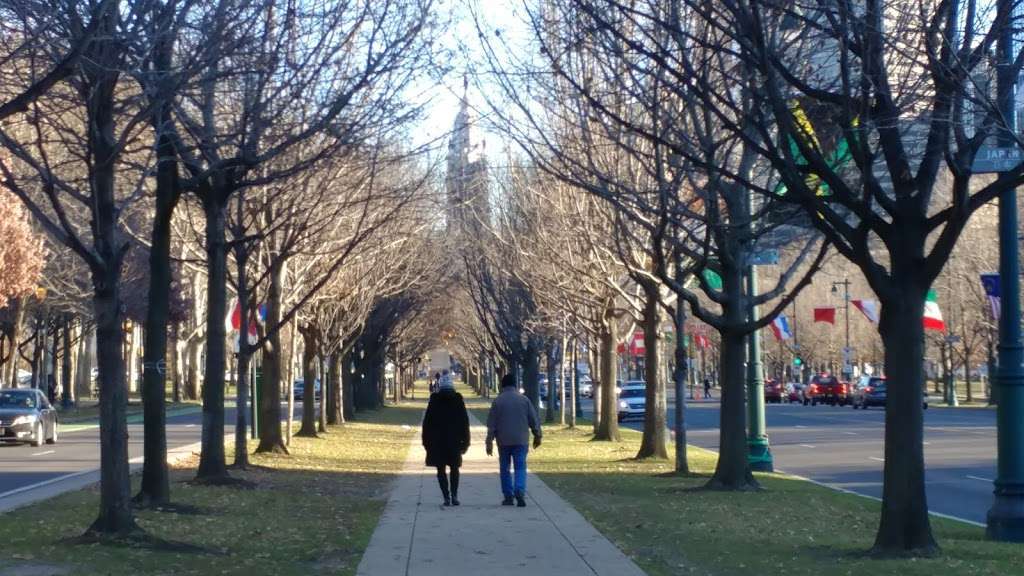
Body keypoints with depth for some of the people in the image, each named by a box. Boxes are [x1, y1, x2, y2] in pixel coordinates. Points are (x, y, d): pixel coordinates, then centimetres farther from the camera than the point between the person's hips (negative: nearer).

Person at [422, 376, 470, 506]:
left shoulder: (434, 401, 2)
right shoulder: (458, 401, 2)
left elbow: (426, 422, 2)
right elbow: (465, 423, 2)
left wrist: (426, 441, 7)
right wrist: (465, 441, 6)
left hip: (437, 442, -1)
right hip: (454, 442, 1)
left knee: (441, 470, 6)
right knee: (454, 469, 14)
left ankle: (446, 497, -3)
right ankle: (454, 495, 0)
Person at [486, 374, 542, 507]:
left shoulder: (498, 401, -2)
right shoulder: (524, 399, 1)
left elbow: (491, 424, -1)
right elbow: (534, 419, 4)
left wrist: (489, 442, 3)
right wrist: (537, 436, 16)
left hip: (503, 441, 0)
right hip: (521, 440, 0)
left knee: (505, 468, 11)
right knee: (520, 467, 1)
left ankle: (508, 496, 12)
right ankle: (520, 491, -21)